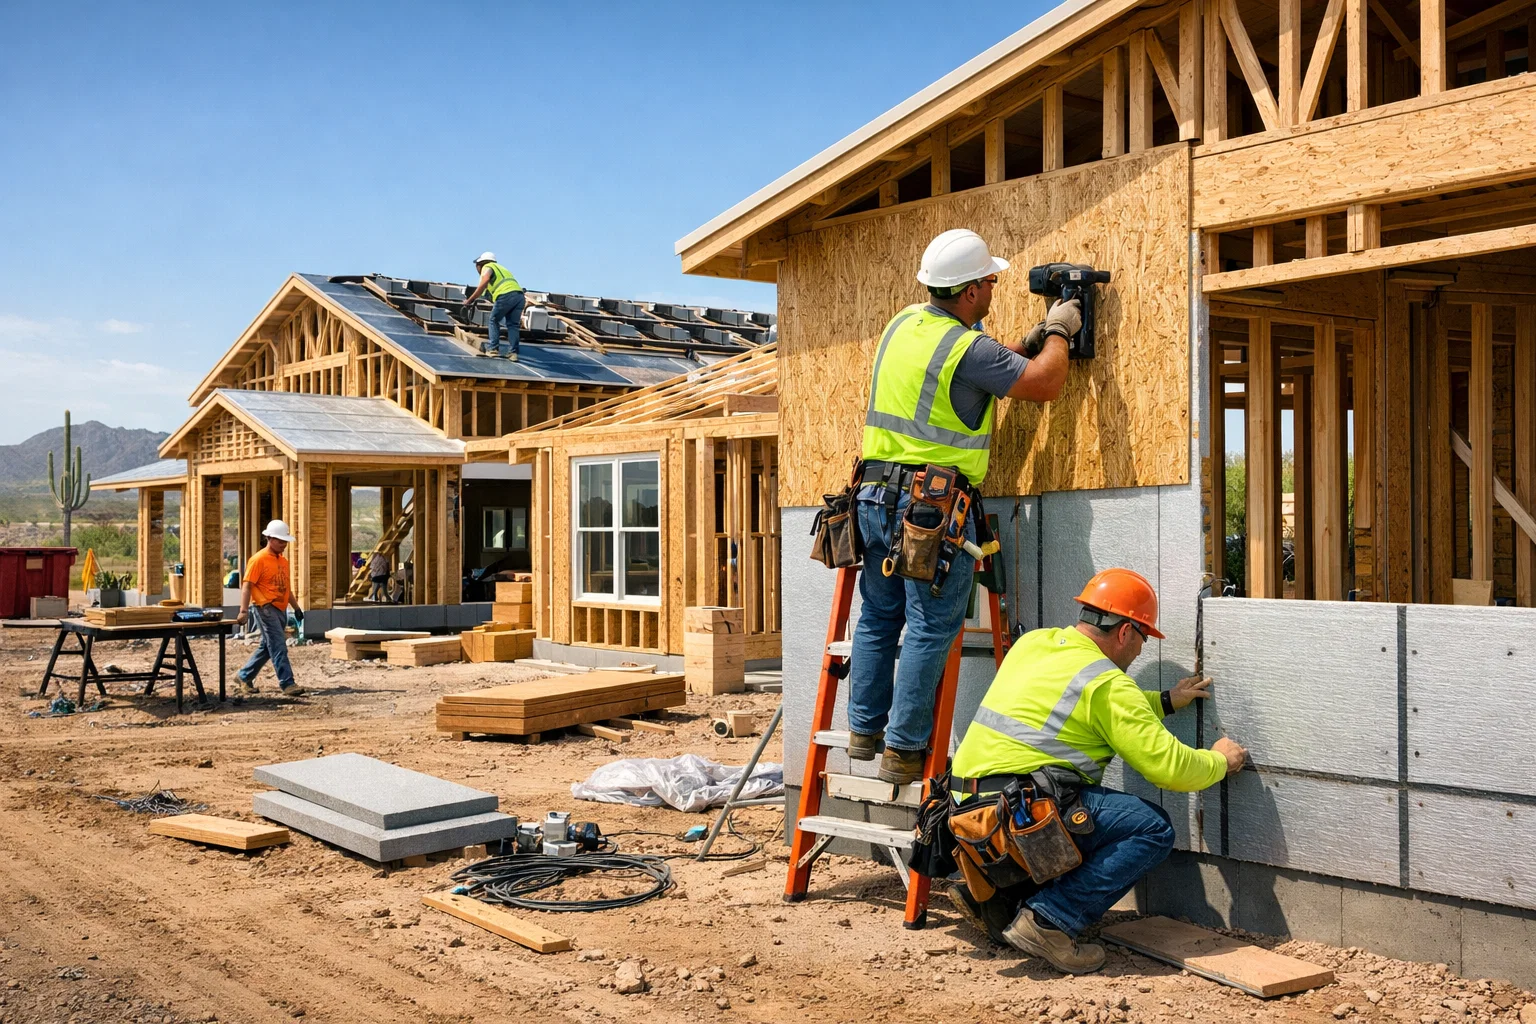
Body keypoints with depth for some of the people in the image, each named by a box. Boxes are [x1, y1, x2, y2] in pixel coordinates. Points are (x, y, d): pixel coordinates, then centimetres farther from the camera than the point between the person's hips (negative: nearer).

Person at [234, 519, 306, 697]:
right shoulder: (258, 559, -10)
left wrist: (296, 607, 21)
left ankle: (244, 675, 28)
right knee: (279, 647, -11)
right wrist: (244, 611, -22)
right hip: (265, 609, -8)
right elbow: (247, 585, -14)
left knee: (267, 647, 15)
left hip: (280, 609, 8)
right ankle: (287, 684, -10)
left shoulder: (283, 561, 15)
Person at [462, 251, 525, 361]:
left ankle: (493, 348, 6)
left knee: (494, 321, 11)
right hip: (520, 295, 6)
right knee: (513, 324, 11)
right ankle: (513, 352, 3)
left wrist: (469, 301, -2)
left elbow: (483, 285, -5)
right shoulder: (500, 268, 37)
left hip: (506, 295, -6)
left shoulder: (487, 267, 13)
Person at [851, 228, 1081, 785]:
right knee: (931, 628, -2)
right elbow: (1044, 384, -8)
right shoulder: (968, 347, -15)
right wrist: (1058, 332, 8)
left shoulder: (903, 323, 10)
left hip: (875, 495, 8)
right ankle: (904, 749, 0)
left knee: (879, 617, 16)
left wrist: (1030, 340, 24)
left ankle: (864, 728, 23)